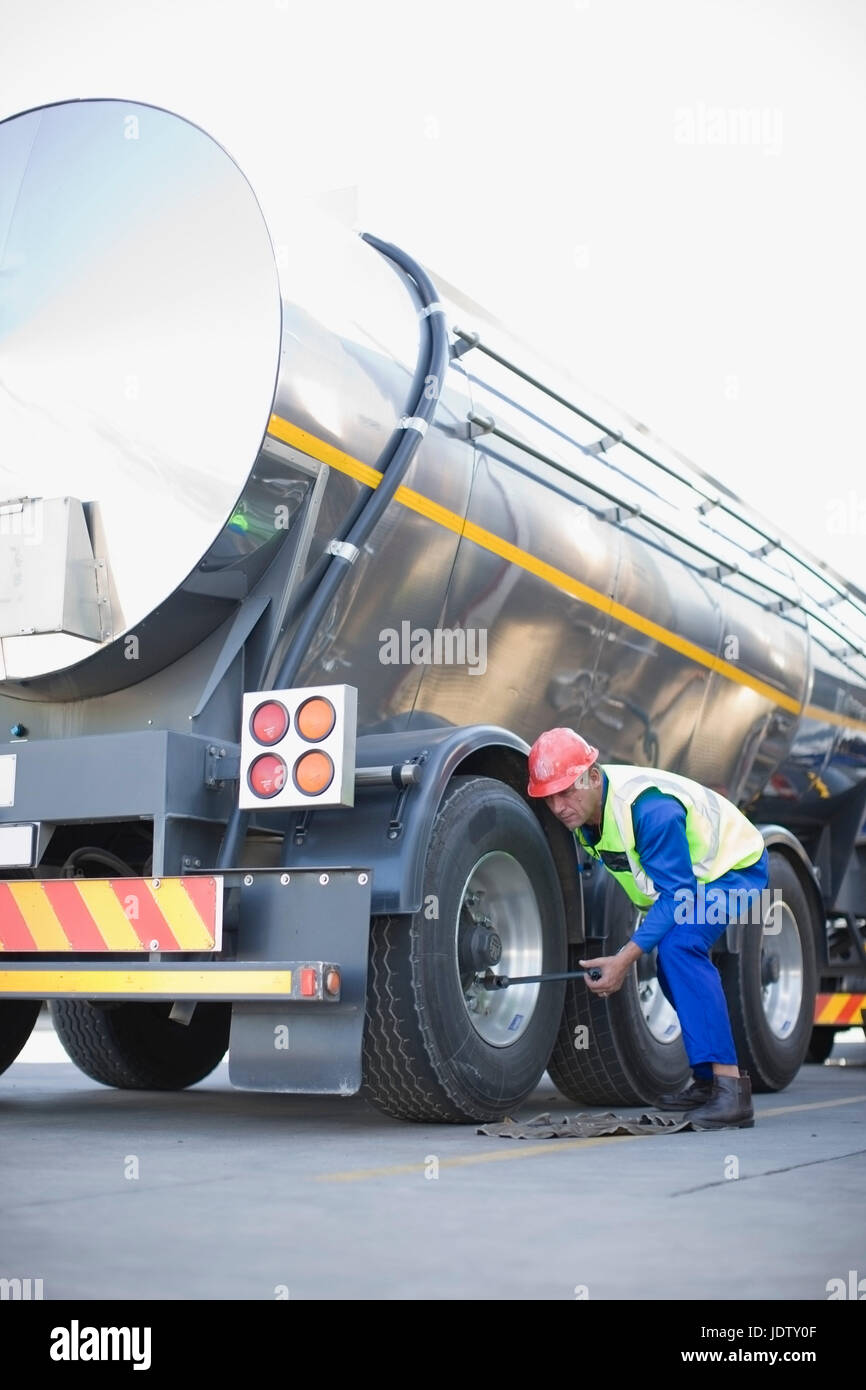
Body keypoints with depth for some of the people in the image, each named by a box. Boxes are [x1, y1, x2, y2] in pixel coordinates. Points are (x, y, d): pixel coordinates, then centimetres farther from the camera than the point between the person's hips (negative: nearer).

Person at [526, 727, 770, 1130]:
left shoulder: (648, 807, -36)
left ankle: (730, 1086, -31)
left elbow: (675, 893, -33)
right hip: (680, 878, 9)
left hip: (734, 867, -9)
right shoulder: (583, 810, -11)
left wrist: (626, 958, -38)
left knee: (679, 945, -30)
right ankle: (707, 1080, 30)